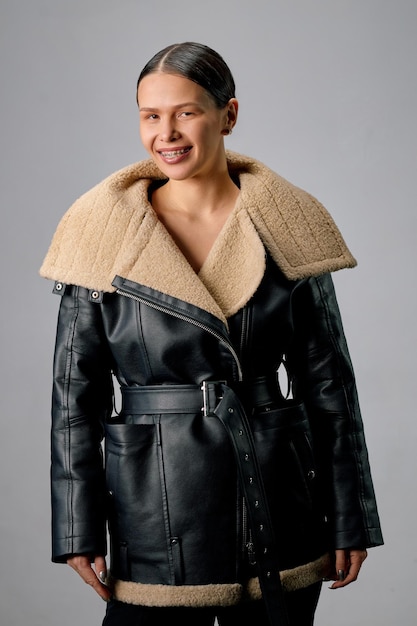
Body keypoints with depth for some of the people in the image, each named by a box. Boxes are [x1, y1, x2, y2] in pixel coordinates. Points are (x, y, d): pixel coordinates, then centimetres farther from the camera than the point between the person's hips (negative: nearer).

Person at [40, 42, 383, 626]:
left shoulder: (286, 230, -1)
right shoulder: (105, 236, -4)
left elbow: (329, 381, 3)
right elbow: (75, 392, -1)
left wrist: (349, 521, 3)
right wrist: (78, 529, -4)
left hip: (279, 504, 2)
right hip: (157, 513, -1)